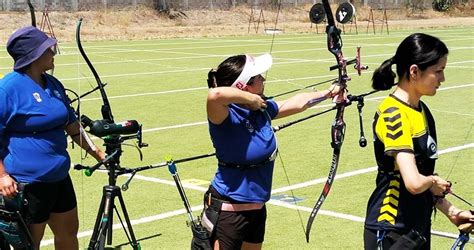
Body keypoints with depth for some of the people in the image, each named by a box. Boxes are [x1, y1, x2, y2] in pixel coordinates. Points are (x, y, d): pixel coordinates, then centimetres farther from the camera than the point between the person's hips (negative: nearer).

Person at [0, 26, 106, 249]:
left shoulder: (53, 85, 9)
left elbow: (72, 124, 18)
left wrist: (96, 152, 16)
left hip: (59, 176, 8)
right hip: (26, 183, -8)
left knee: (68, 231, 18)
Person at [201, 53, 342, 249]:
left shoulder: (262, 109, 0)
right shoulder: (226, 118, -24)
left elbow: (298, 102, 17)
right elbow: (215, 94, -47)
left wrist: (329, 92, 28)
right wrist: (250, 99, -30)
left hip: (256, 209, 9)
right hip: (228, 212, -8)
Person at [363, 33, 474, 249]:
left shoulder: (421, 110, 7)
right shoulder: (394, 116, -21)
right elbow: (414, 182, -31)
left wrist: (450, 211, 9)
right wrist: (433, 181, -11)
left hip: (418, 228, 9)